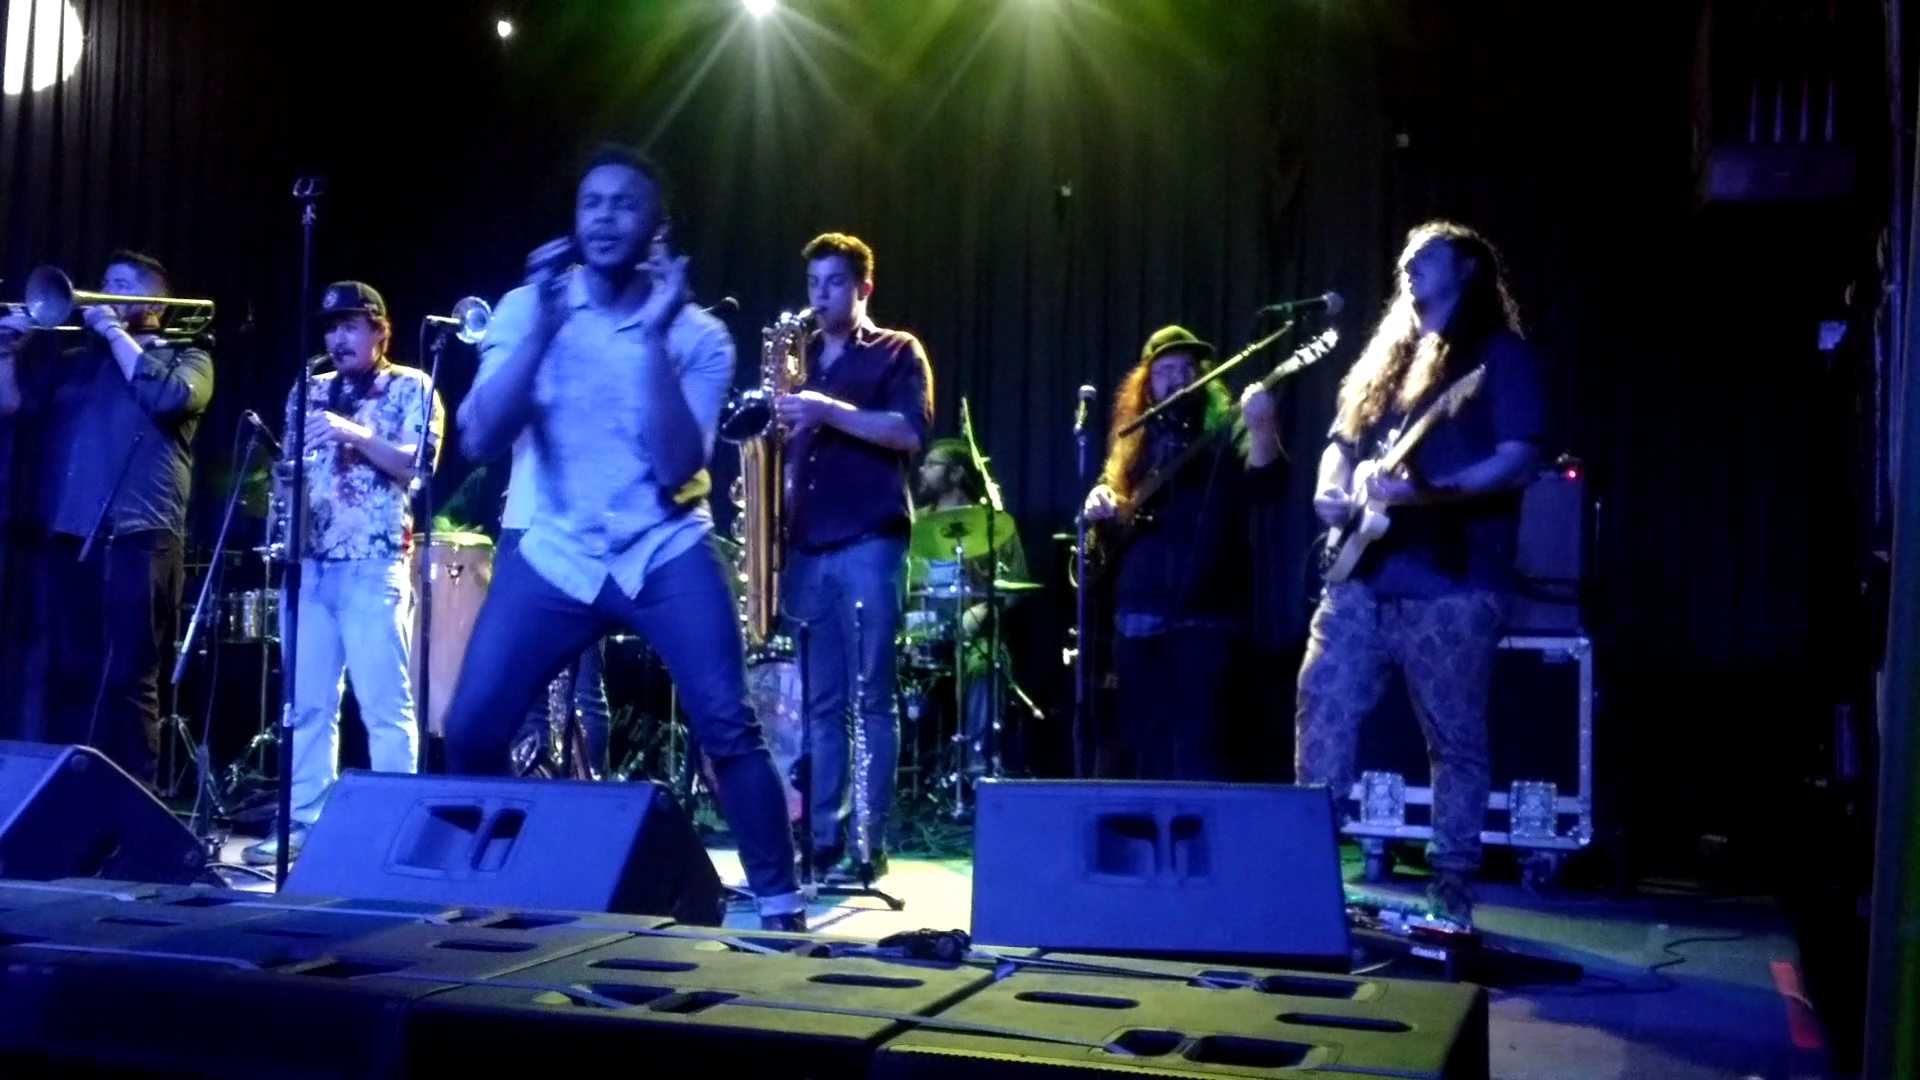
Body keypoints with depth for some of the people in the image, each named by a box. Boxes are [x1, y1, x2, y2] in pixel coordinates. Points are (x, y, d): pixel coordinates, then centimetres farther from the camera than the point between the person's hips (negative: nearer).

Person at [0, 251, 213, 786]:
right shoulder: (74, 361, 23)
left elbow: (168, 397, -12)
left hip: (138, 539, -5)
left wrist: (114, 331, -3)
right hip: (69, 537, 5)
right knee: (69, 675, 6)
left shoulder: (186, 357, 10)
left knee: (128, 679, -8)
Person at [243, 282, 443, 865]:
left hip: (374, 563, -5)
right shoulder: (308, 392, 18)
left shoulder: (411, 387, 4)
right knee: (306, 702, 6)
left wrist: (355, 435, -19)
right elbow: (289, 466, 20)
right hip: (310, 561, 5)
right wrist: (284, 475, -3)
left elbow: (418, 466, -8)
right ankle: (302, 822, 13)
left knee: (385, 704, -6)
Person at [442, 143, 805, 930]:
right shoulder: (527, 309, 0)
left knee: (726, 725, -16)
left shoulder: (698, 334, -5)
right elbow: (479, 442, -12)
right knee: (470, 731, -5)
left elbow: (677, 470, -17)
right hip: (555, 556, 2)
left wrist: (654, 340, -22)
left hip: (665, 555, -1)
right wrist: (543, 327, -20)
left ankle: (780, 905, -1)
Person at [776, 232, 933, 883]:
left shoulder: (897, 352, 4)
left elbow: (910, 433, -11)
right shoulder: (801, 360, 21)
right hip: (809, 547, 6)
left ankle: (870, 843, -4)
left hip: (869, 544, -5)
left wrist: (829, 412, -18)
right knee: (822, 701, 6)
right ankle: (824, 839, 9)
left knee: (871, 698, -6)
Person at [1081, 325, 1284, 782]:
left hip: (1205, 611, -6)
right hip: (1136, 613, 6)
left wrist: (1262, 427, -36)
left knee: (1196, 744, -10)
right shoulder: (1133, 438, 17)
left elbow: (1264, 484, -17)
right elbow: (1107, 494, 28)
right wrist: (1098, 502, 4)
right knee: (1141, 742, 10)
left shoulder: (1225, 426, 0)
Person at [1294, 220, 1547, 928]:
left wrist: (1426, 491, -23)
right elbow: (1341, 443, 25)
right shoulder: (1384, 358, 20)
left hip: (1453, 584, -6)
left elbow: (1519, 462, -10)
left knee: (1455, 742, 2)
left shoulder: (1501, 356, 1)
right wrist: (1332, 490, 1)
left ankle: (1452, 887, 11)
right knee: (1321, 715, 1)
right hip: (1363, 577, 6)